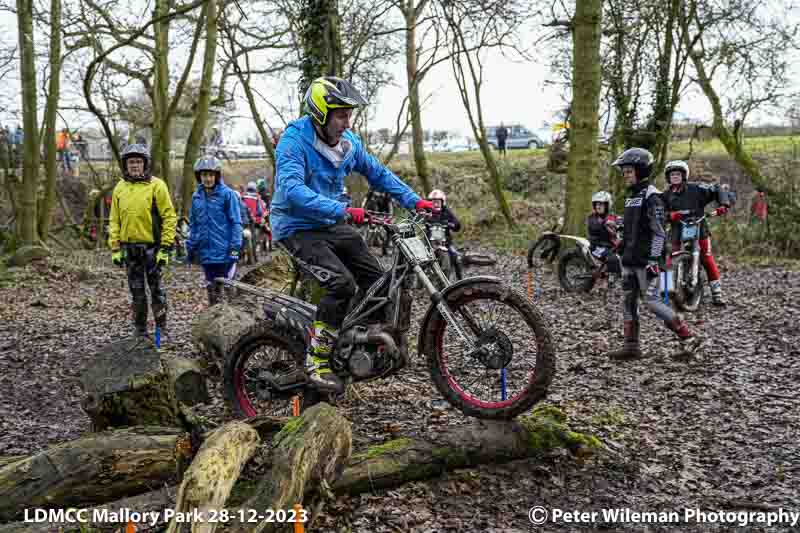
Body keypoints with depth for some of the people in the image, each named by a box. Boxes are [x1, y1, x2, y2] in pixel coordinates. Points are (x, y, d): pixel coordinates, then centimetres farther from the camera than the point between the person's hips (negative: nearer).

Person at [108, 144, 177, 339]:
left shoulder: (156, 186, -6)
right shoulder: (120, 188, 8)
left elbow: (169, 217, -8)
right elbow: (114, 220, 12)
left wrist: (165, 248, -12)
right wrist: (115, 248, 4)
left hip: (152, 247, -4)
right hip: (129, 248, 4)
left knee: (156, 290, 2)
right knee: (136, 292, 10)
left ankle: (162, 330, 13)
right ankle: (140, 330, 20)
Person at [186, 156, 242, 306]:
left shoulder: (227, 194, -7)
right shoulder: (197, 196, 9)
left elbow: (236, 222, -7)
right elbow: (193, 224, 16)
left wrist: (235, 247, -13)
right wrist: (190, 247, 14)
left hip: (224, 252, -5)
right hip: (206, 253, 5)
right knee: (212, 289, 12)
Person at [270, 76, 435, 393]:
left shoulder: (349, 142, 1)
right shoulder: (294, 140, -21)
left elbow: (378, 174, 12)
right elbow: (292, 190, -35)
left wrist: (415, 201, 2)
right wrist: (343, 211, -44)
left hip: (331, 224, 7)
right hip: (297, 227, -7)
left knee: (376, 281, 2)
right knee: (341, 282, -26)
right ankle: (317, 363, -15)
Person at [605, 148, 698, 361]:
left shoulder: (651, 196, -12)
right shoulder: (631, 196, 16)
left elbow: (659, 232, -17)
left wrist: (653, 261, -21)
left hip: (646, 261, -9)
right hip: (630, 260, 9)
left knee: (652, 301, -9)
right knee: (628, 301, 8)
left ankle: (688, 338, 0)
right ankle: (631, 346, 13)